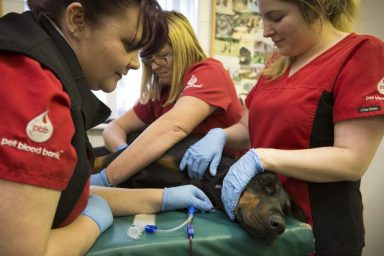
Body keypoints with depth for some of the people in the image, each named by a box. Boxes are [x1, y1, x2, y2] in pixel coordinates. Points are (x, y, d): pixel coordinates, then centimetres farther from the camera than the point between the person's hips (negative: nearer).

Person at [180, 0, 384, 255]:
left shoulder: (361, 52, -14)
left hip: (319, 231, -6)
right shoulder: (279, 61, 8)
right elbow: (248, 127, 12)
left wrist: (262, 158, -26)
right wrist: (220, 135, -8)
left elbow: (353, 160, -21)